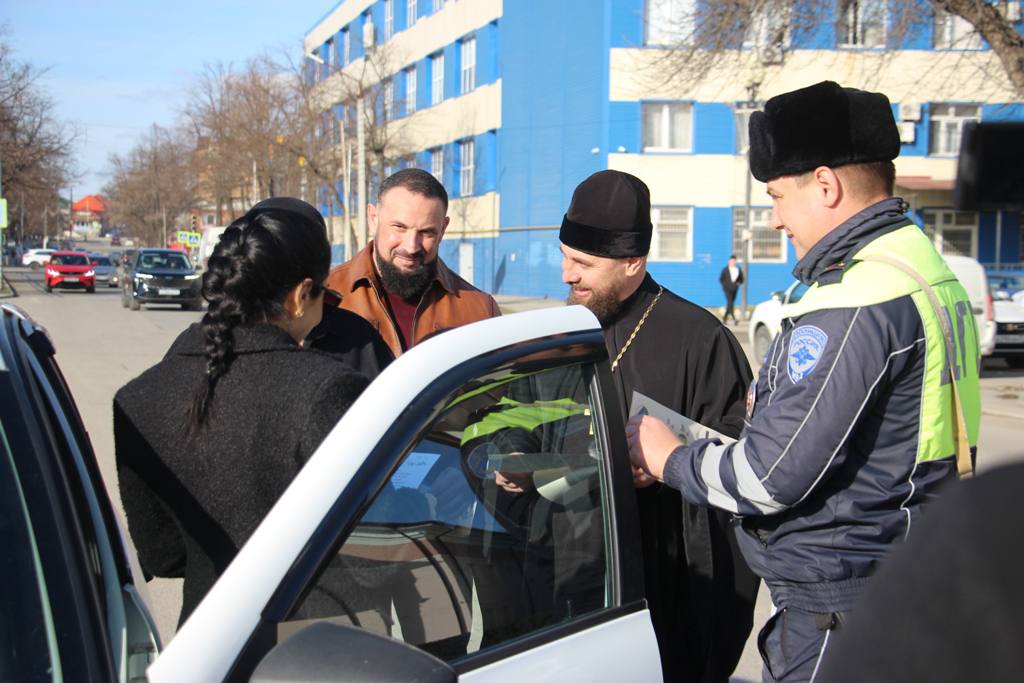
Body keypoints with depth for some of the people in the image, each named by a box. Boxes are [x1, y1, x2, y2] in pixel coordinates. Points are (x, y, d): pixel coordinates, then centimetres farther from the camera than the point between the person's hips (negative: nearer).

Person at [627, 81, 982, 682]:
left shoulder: (854, 302, -23)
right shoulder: (924, 263, 10)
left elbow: (771, 478, -23)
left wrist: (671, 460, -6)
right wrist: (775, 405, 15)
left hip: (840, 604, -10)